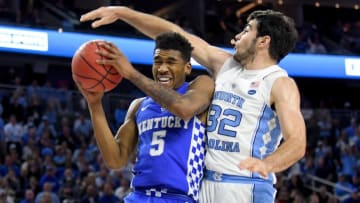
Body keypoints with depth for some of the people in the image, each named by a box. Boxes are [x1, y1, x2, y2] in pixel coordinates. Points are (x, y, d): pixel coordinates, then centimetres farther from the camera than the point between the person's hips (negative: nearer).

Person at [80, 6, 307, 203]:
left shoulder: (280, 83, -7)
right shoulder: (225, 64, 13)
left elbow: (297, 142, -19)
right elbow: (173, 34, 15)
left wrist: (266, 164, -39)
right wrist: (122, 12, 13)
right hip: (206, 183, 7)